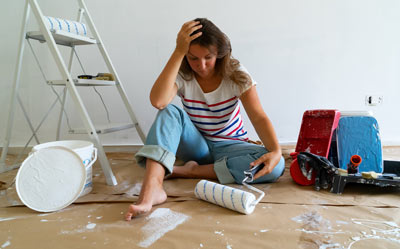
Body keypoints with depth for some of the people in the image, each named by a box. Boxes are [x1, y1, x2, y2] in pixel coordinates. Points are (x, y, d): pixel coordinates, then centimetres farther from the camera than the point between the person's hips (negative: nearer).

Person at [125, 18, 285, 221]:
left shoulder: (236, 75, -12)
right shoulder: (182, 76, -12)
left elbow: (258, 117, -18)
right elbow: (157, 101, -34)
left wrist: (275, 151, -36)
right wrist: (178, 52, -33)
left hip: (229, 147, 1)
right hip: (196, 145, 0)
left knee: (276, 166, -28)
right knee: (169, 112, -28)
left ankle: (191, 171, -25)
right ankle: (151, 188, -43)